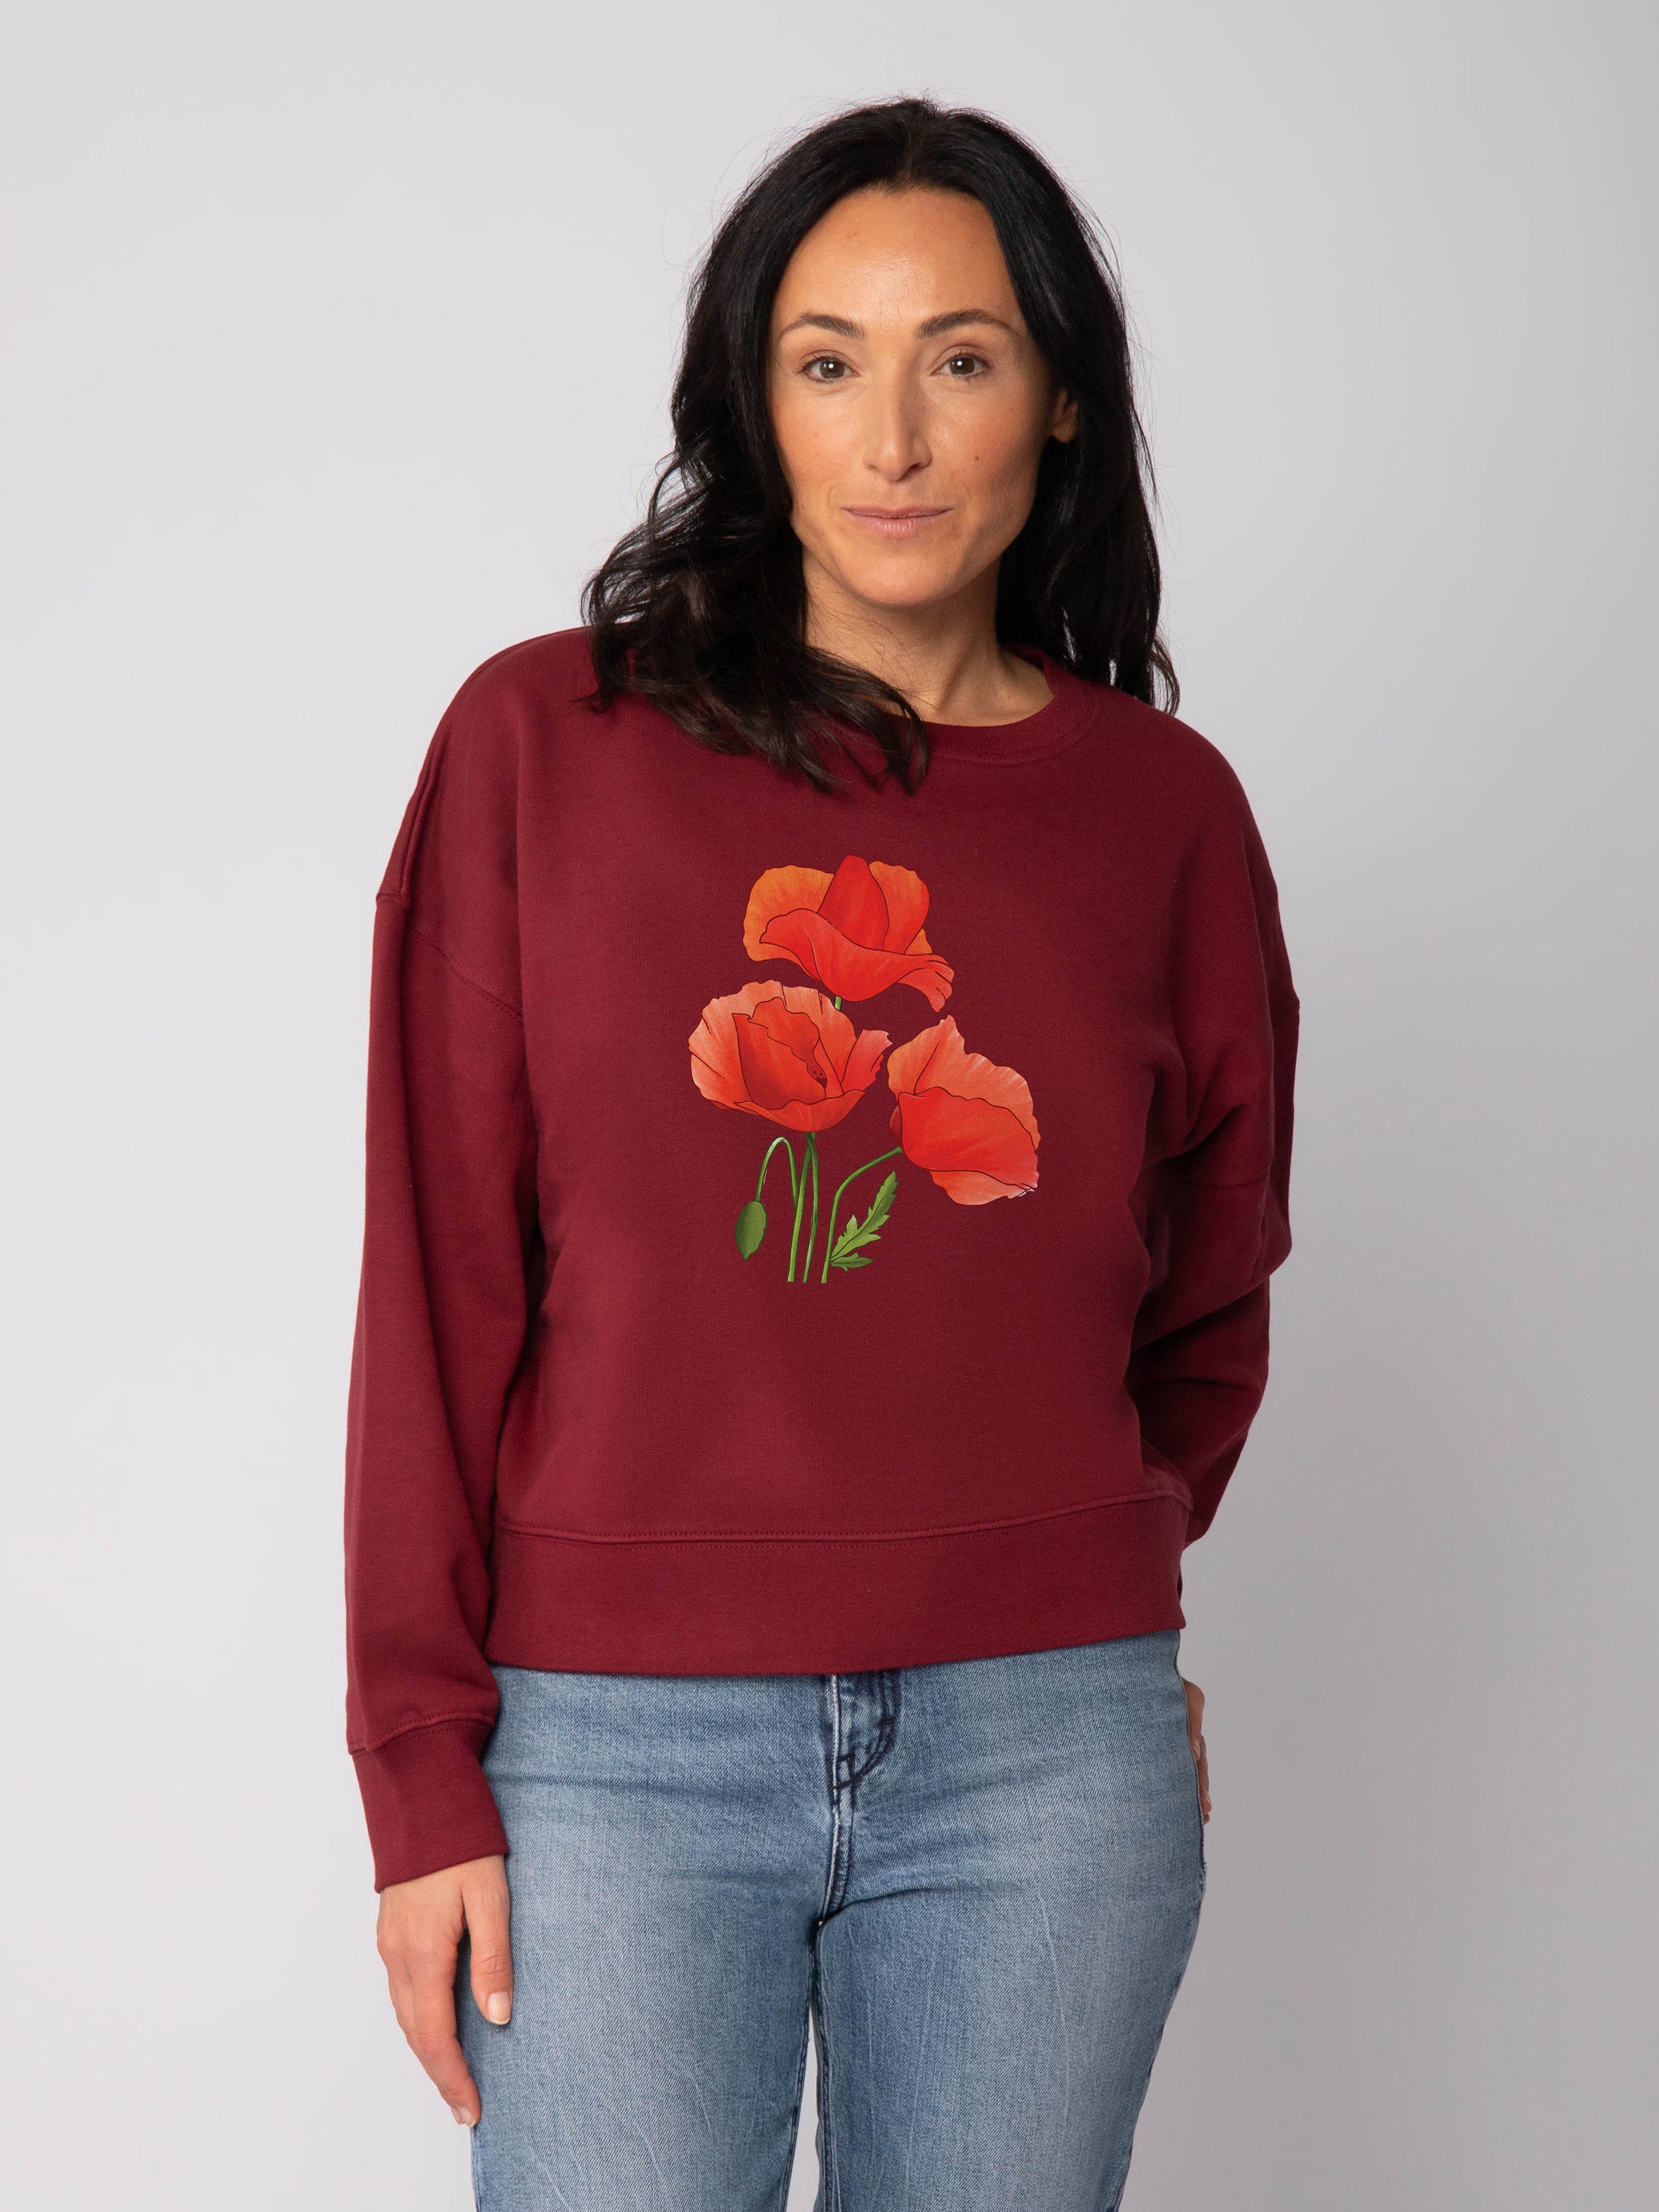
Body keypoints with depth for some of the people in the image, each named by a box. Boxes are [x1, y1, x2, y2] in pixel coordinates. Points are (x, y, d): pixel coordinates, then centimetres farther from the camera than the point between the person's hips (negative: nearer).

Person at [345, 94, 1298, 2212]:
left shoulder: (1164, 807, 5)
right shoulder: (544, 743, 0)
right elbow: (436, 1283, -2)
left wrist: (1069, 1599, 9)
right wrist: (424, 1773, -4)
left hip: (1047, 1756, 2)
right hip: (617, 1741, -2)